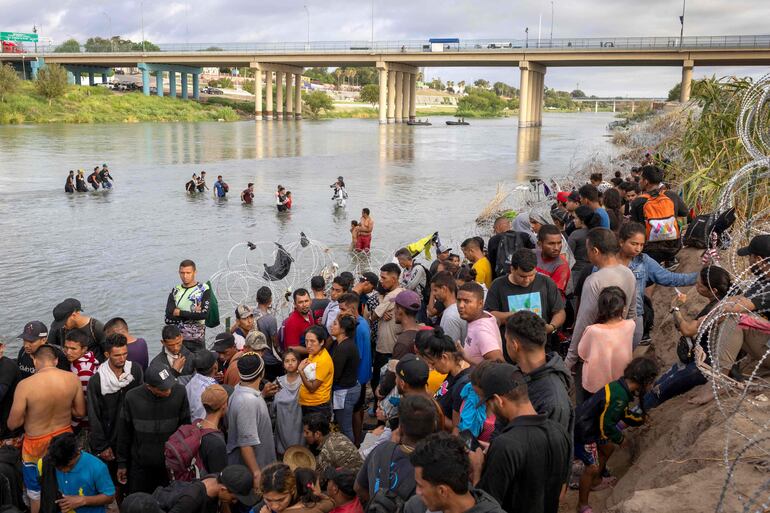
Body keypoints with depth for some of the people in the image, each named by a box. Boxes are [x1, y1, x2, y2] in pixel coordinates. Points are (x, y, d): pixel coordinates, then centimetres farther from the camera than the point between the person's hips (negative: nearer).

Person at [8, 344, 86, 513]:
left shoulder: (25, 385, -24)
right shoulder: (72, 378, -15)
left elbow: (13, 424, -16)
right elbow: (80, 412, -4)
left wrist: (32, 410, 3)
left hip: (37, 444, -3)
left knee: (36, 492, 20)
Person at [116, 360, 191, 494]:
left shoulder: (179, 392, -16)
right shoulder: (132, 397, -16)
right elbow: (124, 433, -2)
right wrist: (122, 463, 4)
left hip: (171, 464, 0)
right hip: (140, 466, 0)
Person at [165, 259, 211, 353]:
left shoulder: (204, 289, -1)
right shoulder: (175, 291, 8)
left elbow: (204, 314, -14)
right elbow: (168, 317, -3)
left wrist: (179, 313, -7)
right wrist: (193, 314, -12)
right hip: (177, 338, 3)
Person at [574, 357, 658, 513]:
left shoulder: (620, 386, -1)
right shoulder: (619, 396, -31)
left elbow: (623, 413, 17)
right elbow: (605, 425, -23)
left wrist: (641, 419, 25)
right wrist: (621, 439, -7)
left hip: (590, 426, 10)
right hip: (582, 433, -10)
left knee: (608, 449, 27)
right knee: (593, 467, -4)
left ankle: (595, 480, 47)